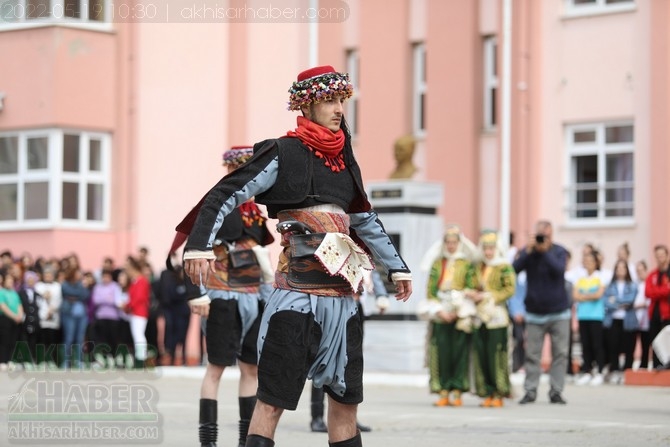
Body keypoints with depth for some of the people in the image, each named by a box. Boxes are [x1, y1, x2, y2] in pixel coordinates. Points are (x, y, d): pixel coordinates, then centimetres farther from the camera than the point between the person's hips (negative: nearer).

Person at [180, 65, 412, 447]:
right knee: (273, 399, -8)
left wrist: (396, 267, 33)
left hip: (343, 297, 7)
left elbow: (365, 220, 29)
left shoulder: (344, 161, 16)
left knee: (346, 398, 9)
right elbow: (225, 196, -8)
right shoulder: (283, 155, -4)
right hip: (297, 294, -7)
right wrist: (199, 246, -21)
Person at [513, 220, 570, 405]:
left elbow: (559, 269, -19)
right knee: (532, 354, -1)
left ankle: (556, 391, 4)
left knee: (560, 353, -1)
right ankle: (530, 391, 3)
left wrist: (545, 251, -22)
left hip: (559, 313, 0)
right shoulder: (527, 252, 1)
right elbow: (515, 269, -14)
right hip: (534, 312, 0)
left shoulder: (559, 251, -1)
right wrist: (528, 251, -21)